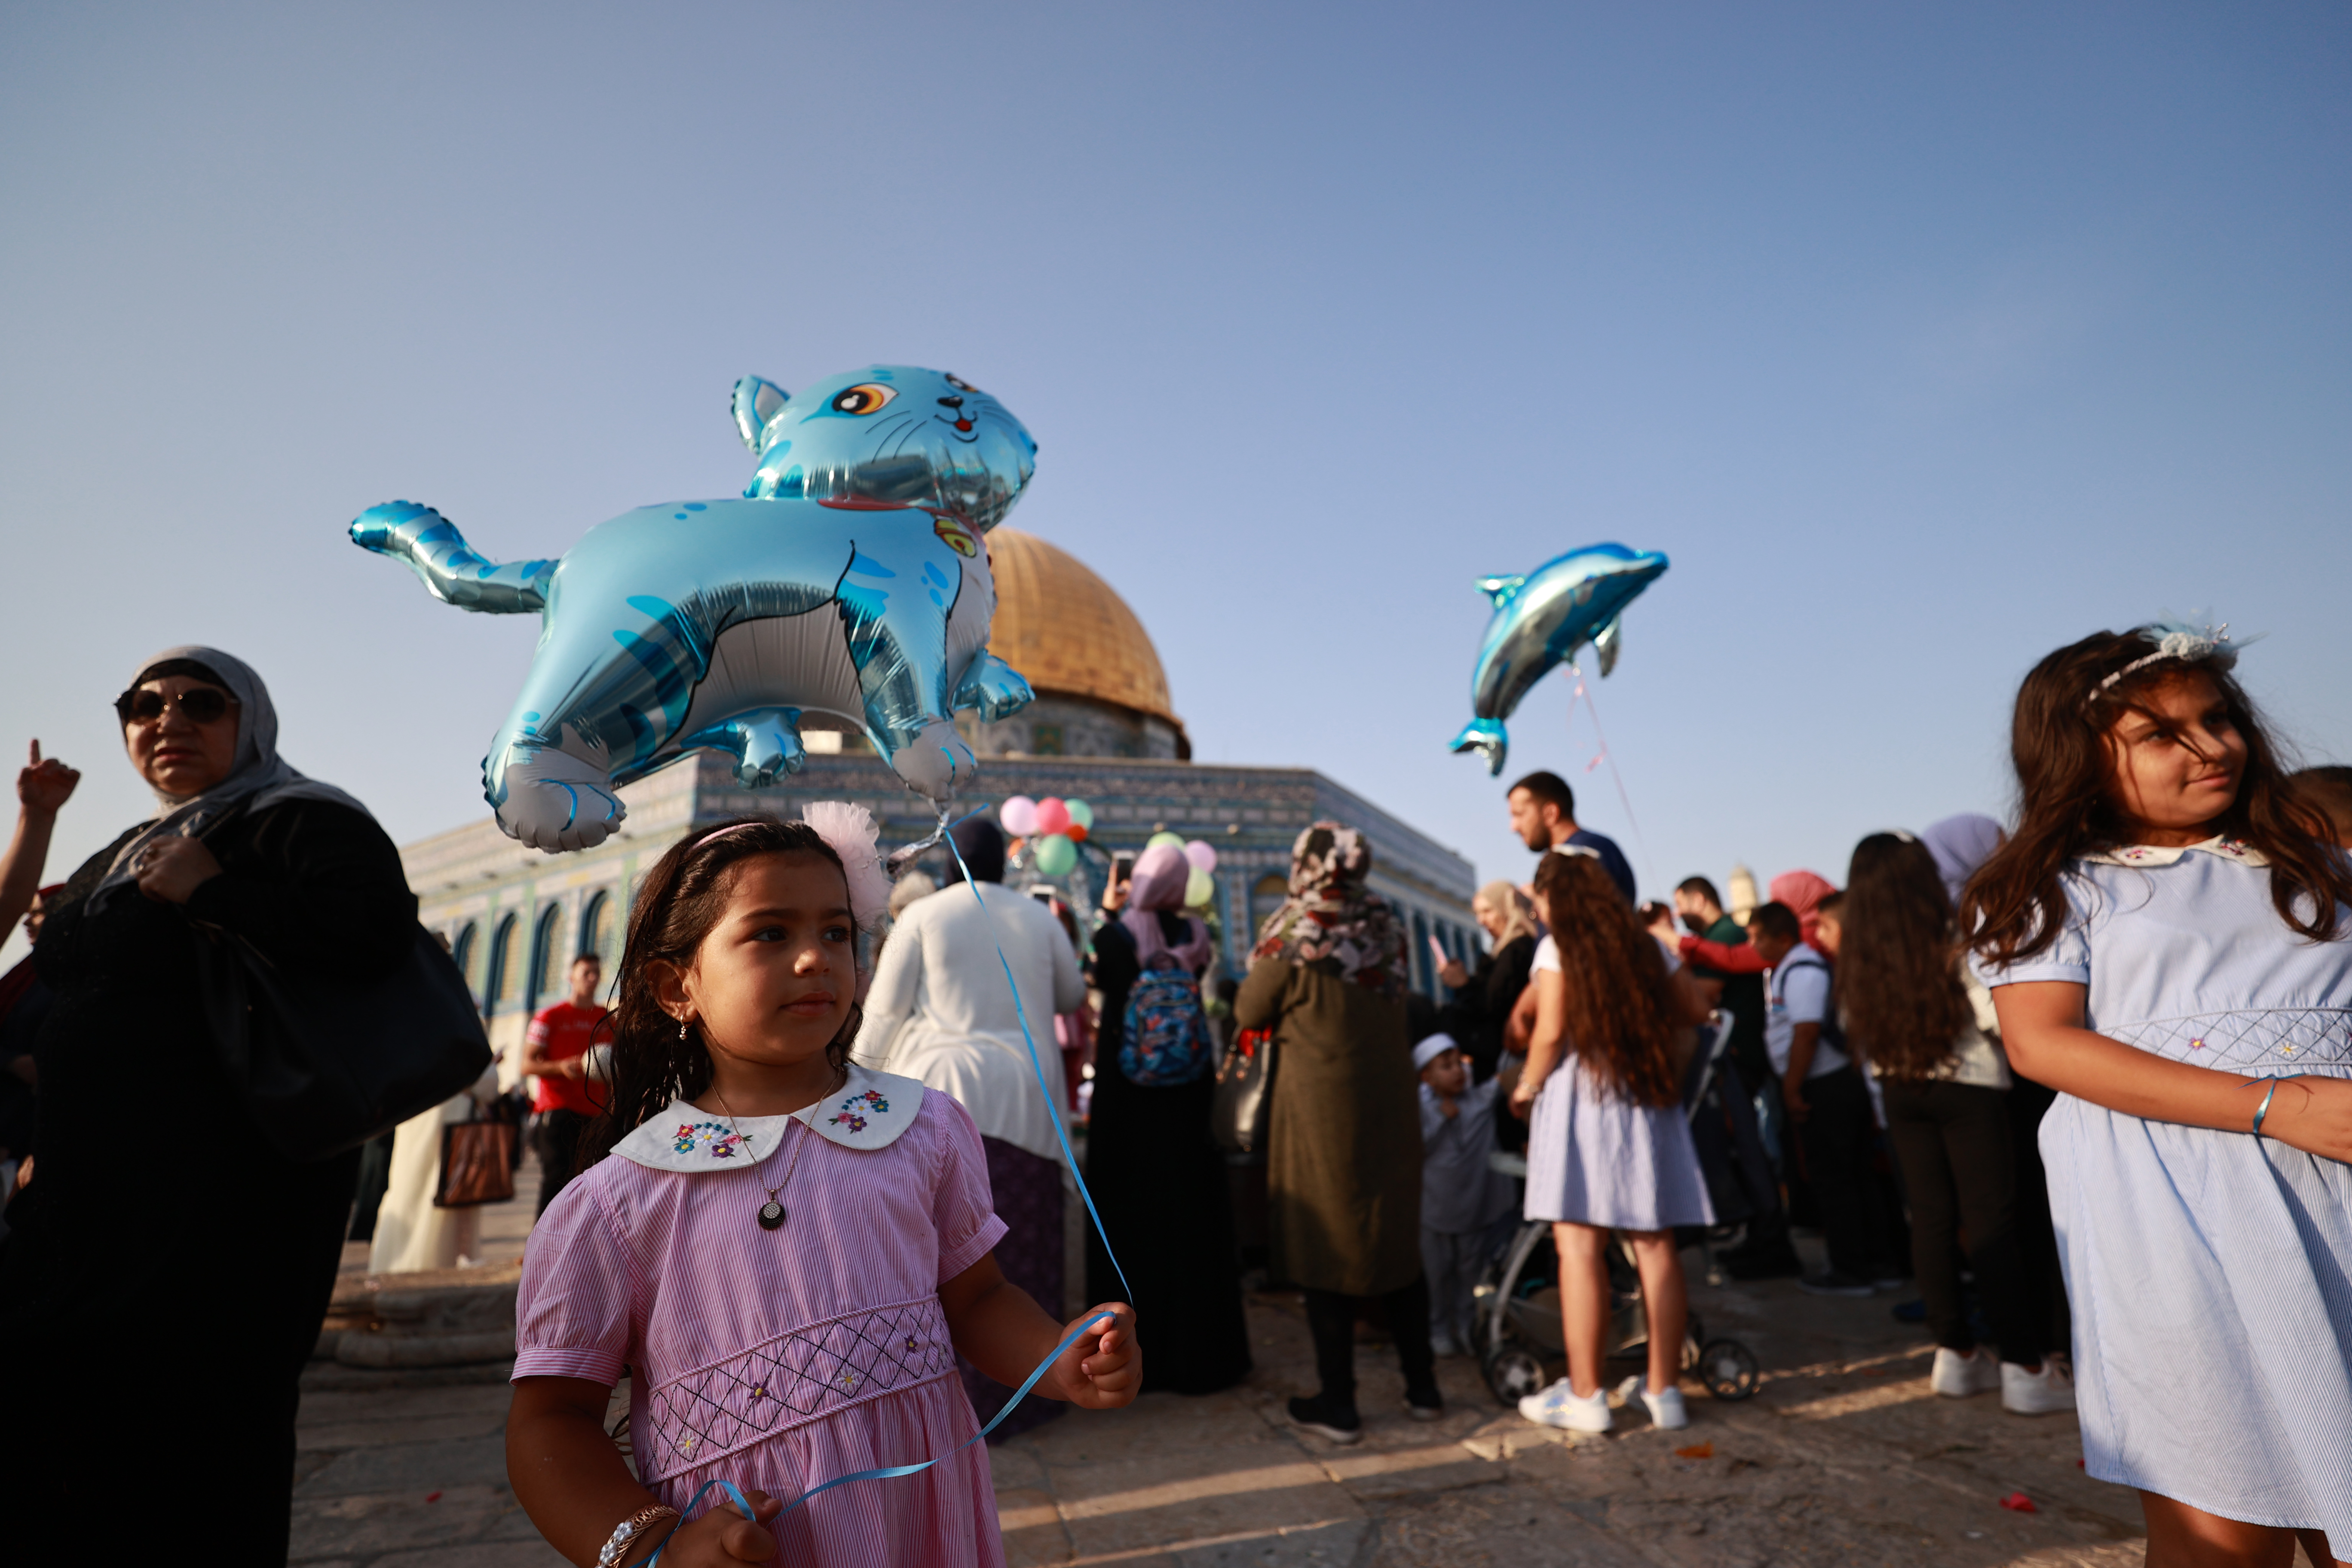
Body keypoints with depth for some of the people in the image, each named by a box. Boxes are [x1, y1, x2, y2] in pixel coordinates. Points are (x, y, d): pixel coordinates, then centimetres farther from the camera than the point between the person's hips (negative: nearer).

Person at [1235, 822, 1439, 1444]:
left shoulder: (1293, 933, -14)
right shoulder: (1387, 925, 0)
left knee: (1326, 1250, 8)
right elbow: (1397, 1002, 11)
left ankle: (1338, 1405, 18)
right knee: (1397, 1241, 18)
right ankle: (1423, 1387, 30)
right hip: (1392, 1101, 5)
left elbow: (1248, 1014, -4)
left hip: (1321, 1106, -5)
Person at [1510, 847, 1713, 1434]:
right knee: (1655, 1248, 8)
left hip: (1581, 1096, -6)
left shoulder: (1558, 947, -4)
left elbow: (1549, 1034, -10)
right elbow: (1689, 1015, 14)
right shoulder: (1647, 946, 12)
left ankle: (1585, 1395, 2)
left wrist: (1527, 1088, 3)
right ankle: (1664, 1390, 17)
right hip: (1648, 1100, 6)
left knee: (1579, 1248, -2)